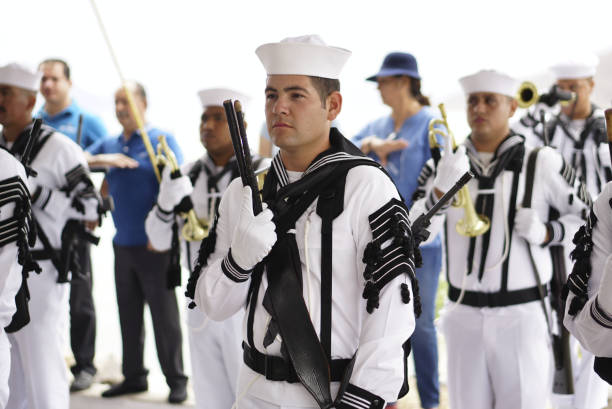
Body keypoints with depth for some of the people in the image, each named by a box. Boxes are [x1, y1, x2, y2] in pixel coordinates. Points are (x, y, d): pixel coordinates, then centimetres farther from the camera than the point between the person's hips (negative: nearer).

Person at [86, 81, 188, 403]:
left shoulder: (161, 139, -3)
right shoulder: (109, 145, 14)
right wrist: (102, 160, -15)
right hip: (123, 243, 6)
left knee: (165, 315, -2)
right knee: (128, 314, 11)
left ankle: (176, 380, 6)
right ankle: (133, 376, 21)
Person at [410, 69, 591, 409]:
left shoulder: (541, 164, -3)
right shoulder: (444, 166, 4)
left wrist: (545, 233, -12)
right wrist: (442, 188, -23)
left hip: (521, 315, -3)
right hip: (463, 315, 3)